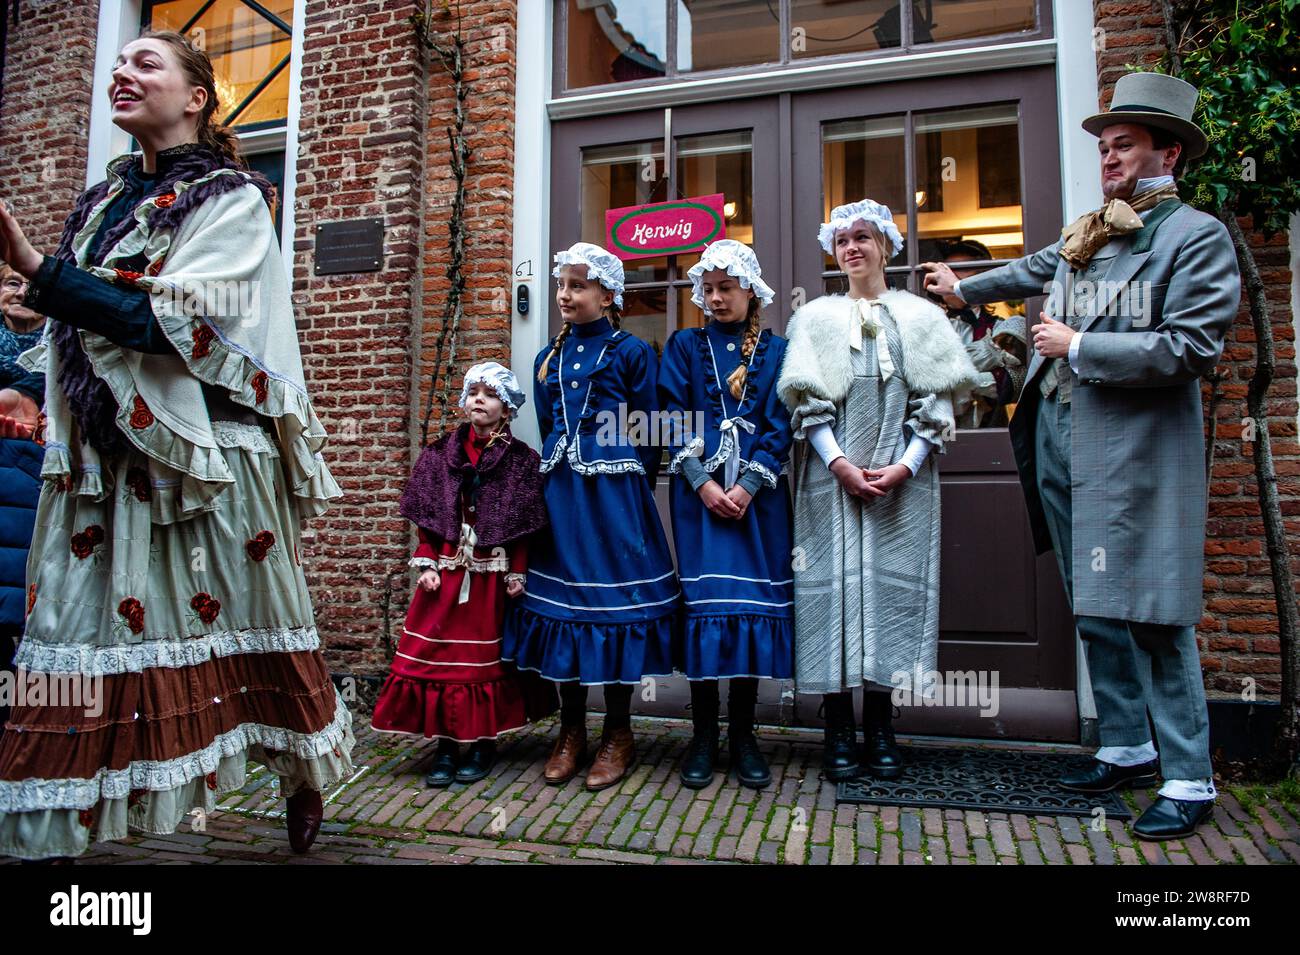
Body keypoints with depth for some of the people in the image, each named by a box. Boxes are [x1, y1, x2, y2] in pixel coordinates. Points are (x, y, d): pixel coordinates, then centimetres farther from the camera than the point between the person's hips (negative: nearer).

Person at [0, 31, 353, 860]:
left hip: (206, 456, -6)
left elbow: (173, 322, -15)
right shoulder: (103, 201, 18)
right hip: (102, 461, 6)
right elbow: (75, 327, 23)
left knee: (240, 623, 3)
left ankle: (307, 780, 25)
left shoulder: (231, 198, -2)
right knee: (77, 638, 1)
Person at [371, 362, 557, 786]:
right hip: (446, 572, 2)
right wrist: (426, 564, -2)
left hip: (493, 575, -2)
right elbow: (426, 519, 6)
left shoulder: (521, 460, 0)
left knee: (488, 657, 7)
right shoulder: (440, 454, 7)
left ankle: (484, 743, 21)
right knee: (437, 654, 1)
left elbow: (523, 527, -2)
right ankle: (445, 746, 13)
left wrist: (517, 574, -7)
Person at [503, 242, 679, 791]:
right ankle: (571, 732, 20)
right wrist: (556, 483, 12)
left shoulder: (631, 352, 0)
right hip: (559, 495, 5)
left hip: (615, 495, -5)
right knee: (563, 599, 7)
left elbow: (648, 434, -2)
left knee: (616, 602, -1)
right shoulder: (548, 359, 15)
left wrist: (629, 492, -4)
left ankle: (618, 735, 14)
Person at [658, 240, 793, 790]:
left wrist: (747, 486, -11)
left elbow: (780, 426, 1)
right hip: (699, 489, 0)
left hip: (758, 491, 0)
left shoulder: (775, 351, 10)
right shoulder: (685, 347, 11)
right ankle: (703, 736, 10)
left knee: (754, 602, 0)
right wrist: (704, 484, -11)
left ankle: (742, 734, 13)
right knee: (703, 601, -1)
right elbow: (673, 419, 1)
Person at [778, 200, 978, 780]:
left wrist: (905, 465, -9)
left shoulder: (919, 316, 11)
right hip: (832, 476, 0)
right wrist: (839, 463, -12)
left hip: (902, 480, 1)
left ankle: (881, 727, 12)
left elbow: (934, 401, 4)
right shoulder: (815, 317, 10)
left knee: (893, 584, 1)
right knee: (835, 584, -2)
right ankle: (839, 727, 7)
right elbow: (806, 401, 1)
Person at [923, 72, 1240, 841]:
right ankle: (1128, 748, 27)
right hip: (1061, 441, 7)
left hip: (1138, 452, -7)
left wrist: (1080, 347, -12)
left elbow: (1194, 347, -15)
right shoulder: (1084, 236, 17)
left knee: (1151, 614, -5)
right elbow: (1033, 271, 38)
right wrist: (964, 289, 50)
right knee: (1095, 612, 13)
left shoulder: (1197, 235, -4)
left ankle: (1191, 779, 9)